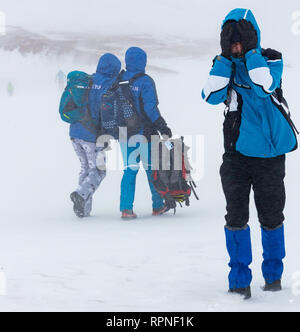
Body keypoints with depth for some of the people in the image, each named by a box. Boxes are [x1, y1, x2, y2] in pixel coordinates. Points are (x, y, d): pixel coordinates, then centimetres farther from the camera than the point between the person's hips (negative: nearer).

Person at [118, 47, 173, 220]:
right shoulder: (145, 81, -11)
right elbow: (150, 109, -17)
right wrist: (163, 128, -10)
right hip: (144, 133, -4)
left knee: (130, 170, 9)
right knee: (151, 168, 9)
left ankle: (126, 207, -1)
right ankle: (158, 206, 19)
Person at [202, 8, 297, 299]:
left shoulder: (270, 60, -3)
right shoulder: (225, 65, 6)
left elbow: (265, 87, -24)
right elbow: (212, 96, -12)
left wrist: (252, 55, -18)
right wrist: (225, 60, -13)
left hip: (268, 151, -2)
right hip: (237, 151, 2)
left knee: (270, 216, 8)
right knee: (235, 217, -1)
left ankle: (273, 274, 28)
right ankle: (239, 281, 7)